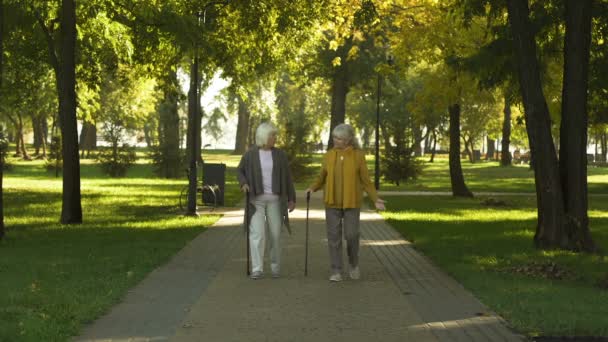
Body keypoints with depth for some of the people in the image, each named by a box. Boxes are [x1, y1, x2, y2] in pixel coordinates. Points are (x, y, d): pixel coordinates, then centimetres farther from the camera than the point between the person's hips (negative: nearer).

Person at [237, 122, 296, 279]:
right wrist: (244, 184, -13)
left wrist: (291, 199, 2)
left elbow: (287, 177, 4)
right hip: (256, 199, -1)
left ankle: (275, 266, 20)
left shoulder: (280, 155, 1)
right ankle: (257, 269, -9)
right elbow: (240, 170, 8)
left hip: (274, 199, 2)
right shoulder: (250, 154, -4)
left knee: (275, 234, 3)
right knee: (257, 233, -11)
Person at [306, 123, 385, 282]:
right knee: (334, 237, -2)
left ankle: (353, 263, 23)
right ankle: (336, 272, 5)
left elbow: (365, 180, -2)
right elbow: (322, 178, 8)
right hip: (333, 202, 2)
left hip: (351, 202, -2)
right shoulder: (329, 156, 1)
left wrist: (375, 199, -11)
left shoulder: (358, 155, -6)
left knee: (351, 235, -5)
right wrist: (312, 188, -12)